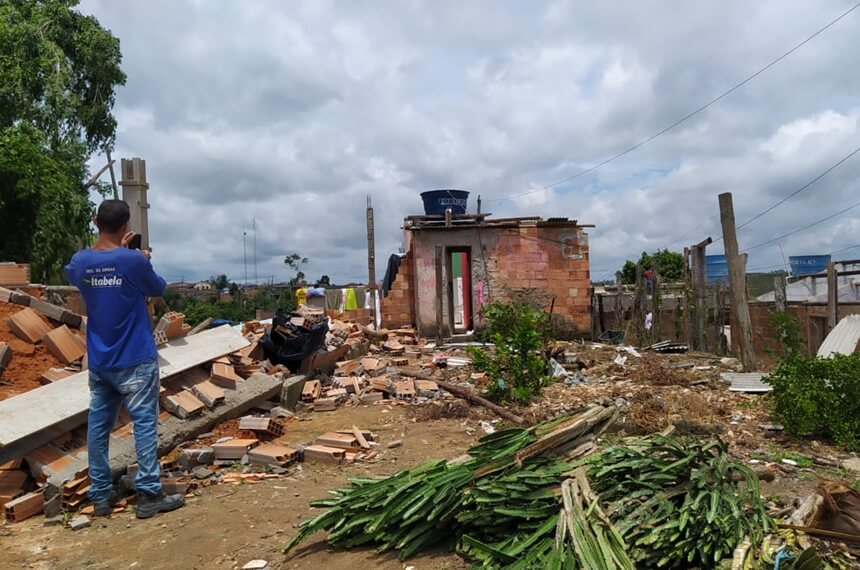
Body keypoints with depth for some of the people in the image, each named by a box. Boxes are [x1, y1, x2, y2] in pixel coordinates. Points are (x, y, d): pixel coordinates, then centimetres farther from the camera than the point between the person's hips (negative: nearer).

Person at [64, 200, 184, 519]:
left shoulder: (81, 261, 0)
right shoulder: (134, 261, -16)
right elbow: (158, 290, 1)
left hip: (98, 362, 6)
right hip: (134, 360, -6)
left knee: (98, 424, 11)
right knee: (145, 423, -1)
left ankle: (100, 495, 19)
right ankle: (149, 495, 1)